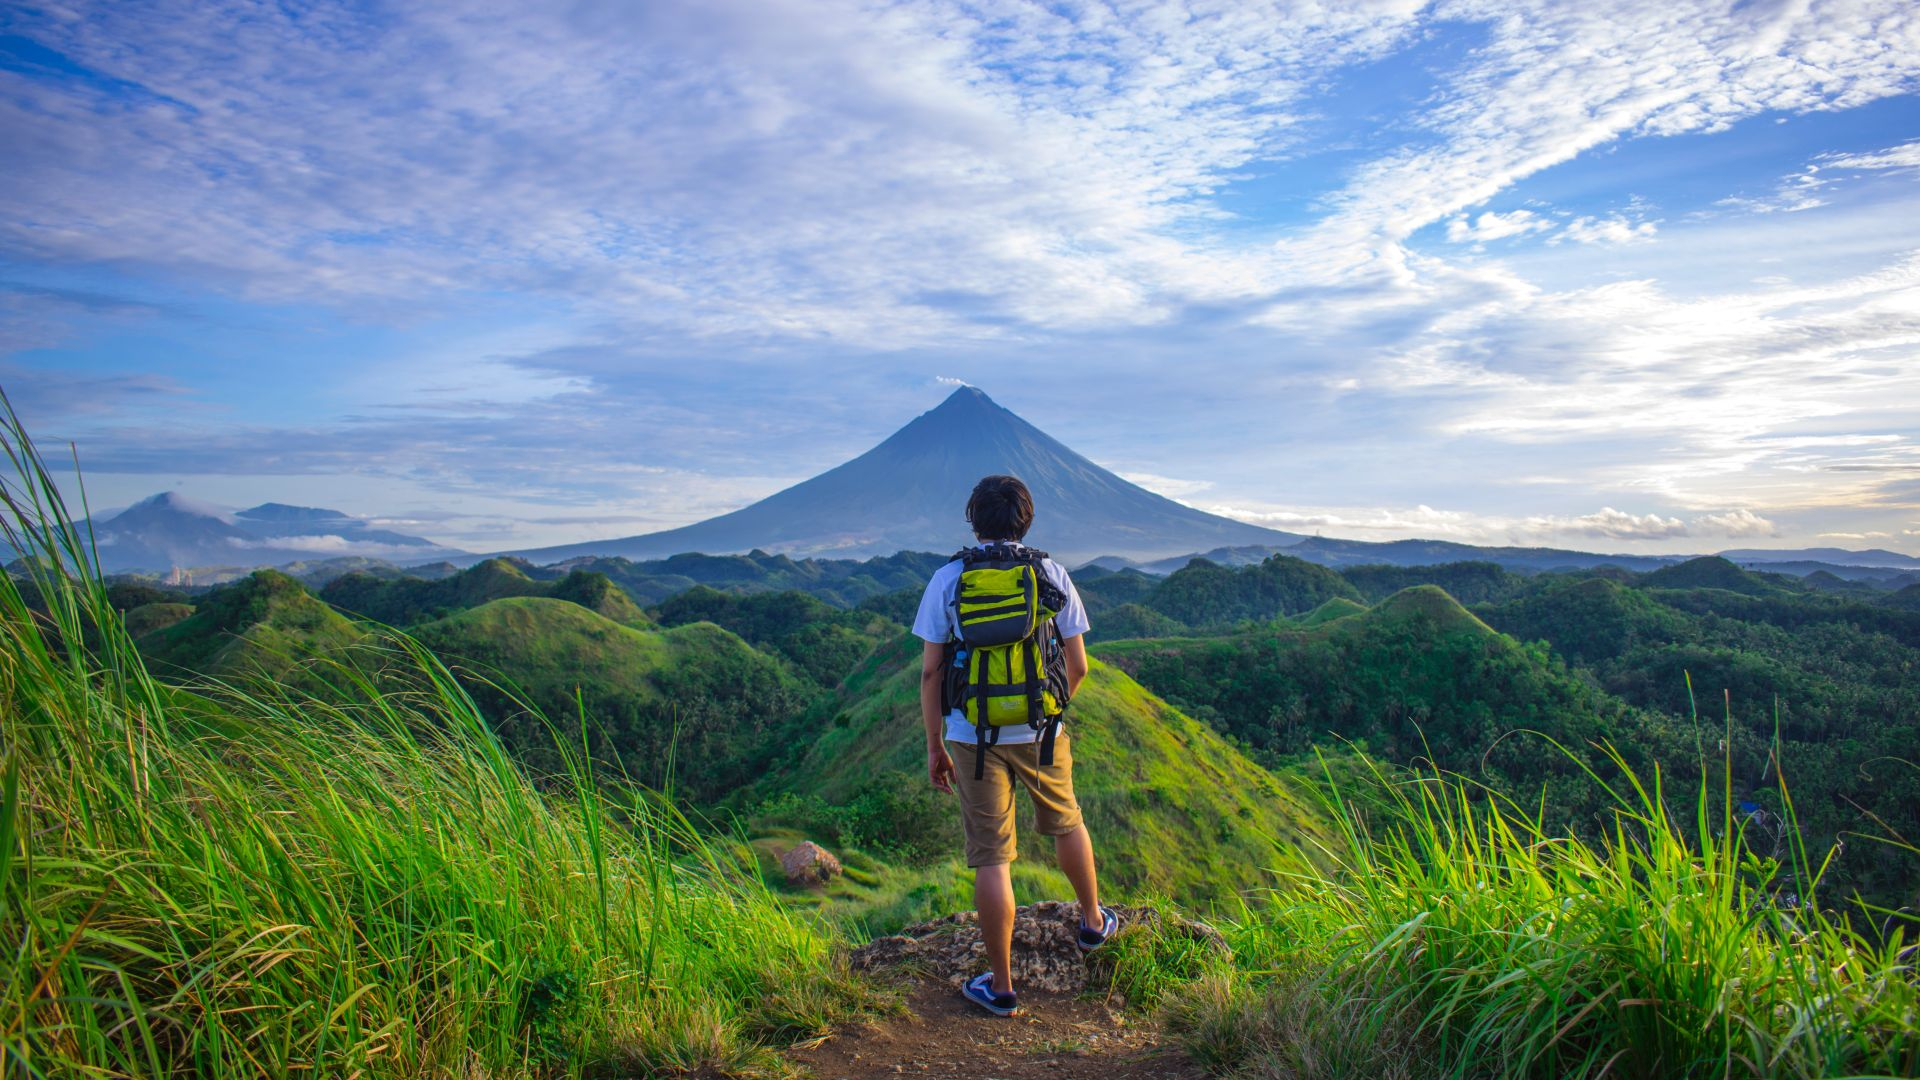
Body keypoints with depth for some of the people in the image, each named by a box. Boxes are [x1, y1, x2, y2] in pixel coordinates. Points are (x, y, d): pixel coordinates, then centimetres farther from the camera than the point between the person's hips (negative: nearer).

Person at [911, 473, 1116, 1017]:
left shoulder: (947, 580, -5)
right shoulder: (1052, 575, -2)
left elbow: (931, 672, -5)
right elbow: (1078, 665, 1)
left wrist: (935, 747, 3)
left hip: (974, 736, -1)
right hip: (1041, 732, 2)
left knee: (991, 860, 5)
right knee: (1064, 824, 26)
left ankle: (1000, 987, 14)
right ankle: (1093, 922, 46)